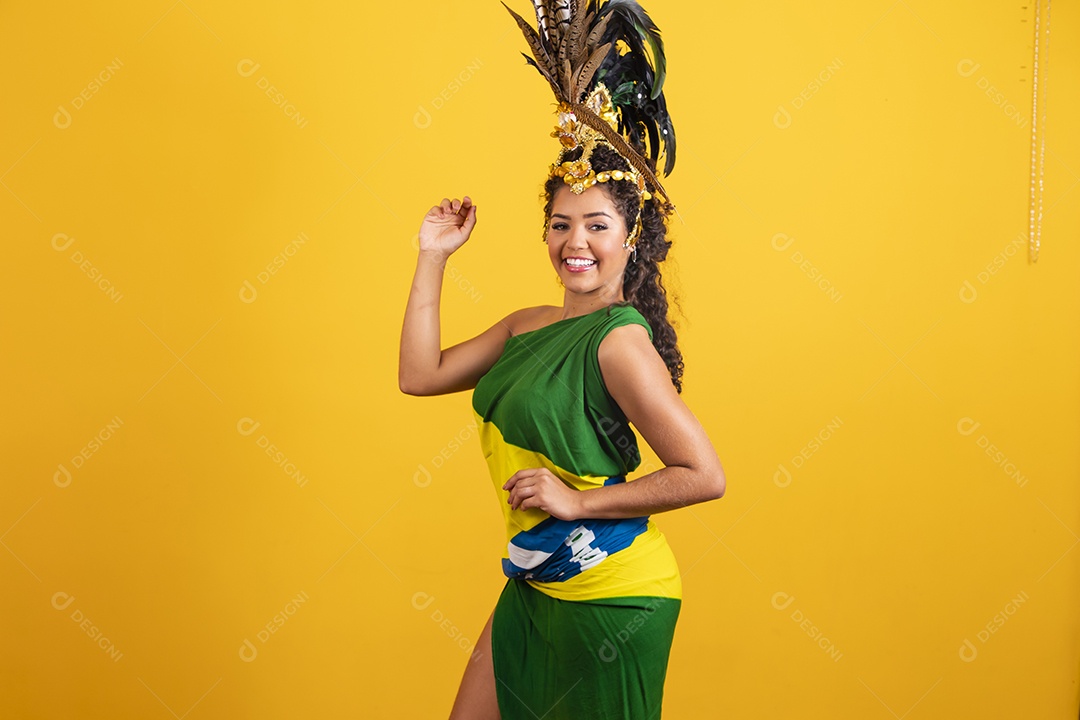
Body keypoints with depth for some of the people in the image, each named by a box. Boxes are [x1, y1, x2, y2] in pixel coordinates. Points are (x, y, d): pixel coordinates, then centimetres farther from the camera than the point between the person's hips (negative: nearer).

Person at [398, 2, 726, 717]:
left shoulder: (620, 341, -18)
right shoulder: (526, 326, 7)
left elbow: (706, 475, -20)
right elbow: (419, 375, 7)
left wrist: (579, 501, -18)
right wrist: (433, 257, 5)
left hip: (611, 597, -8)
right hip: (534, 586, 8)